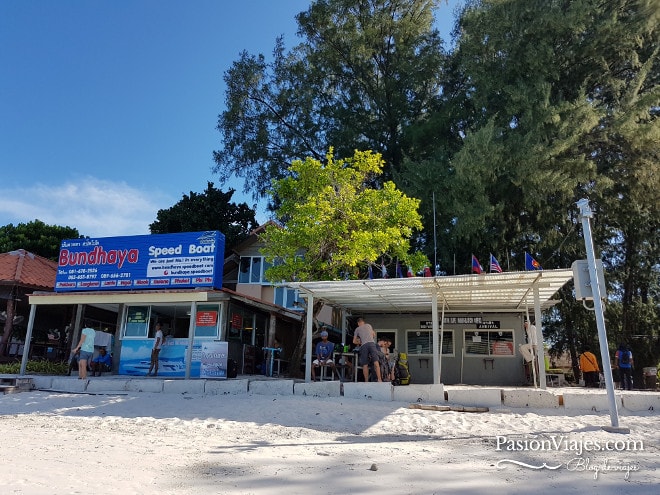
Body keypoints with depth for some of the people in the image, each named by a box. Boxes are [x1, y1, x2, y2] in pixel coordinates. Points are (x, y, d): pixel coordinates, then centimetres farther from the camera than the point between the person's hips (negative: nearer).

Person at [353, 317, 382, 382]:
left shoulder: (357, 329, 20)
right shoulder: (369, 325, 25)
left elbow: (354, 341, 21)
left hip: (364, 345, -1)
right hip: (372, 343, 1)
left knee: (365, 365, 2)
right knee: (376, 362, -9)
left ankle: (366, 381, -1)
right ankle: (379, 379, -21)